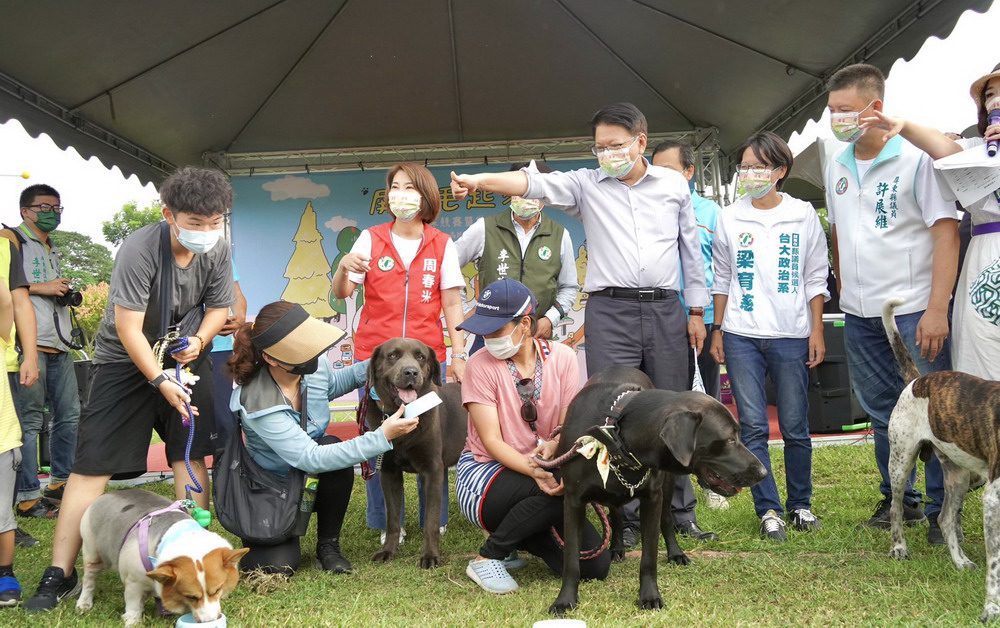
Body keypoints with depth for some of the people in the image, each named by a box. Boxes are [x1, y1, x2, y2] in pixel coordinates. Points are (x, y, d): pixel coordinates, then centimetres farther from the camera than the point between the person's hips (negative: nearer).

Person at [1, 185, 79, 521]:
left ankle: (61, 483, 23)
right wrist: (38, 288, -13)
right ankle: (28, 496, -3)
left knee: (70, 415, 11)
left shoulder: (52, 250, 26)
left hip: (58, 346, 9)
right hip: (28, 343, -9)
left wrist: (66, 292, 16)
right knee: (29, 421, -8)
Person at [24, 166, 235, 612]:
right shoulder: (139, 249, -26)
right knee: (92, 464, -6)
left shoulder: (217, 252, -10)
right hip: (125, 360, -4)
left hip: (184, 358, 4)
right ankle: (59, 575, 1)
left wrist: (200, 340, -14)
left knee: (191, 456, -3)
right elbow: (128, 329, -24)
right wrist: (160, 381, -29)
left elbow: (219, 307, 6)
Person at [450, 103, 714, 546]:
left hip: (665, 310, 1)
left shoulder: (674, 184, 9)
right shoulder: (586, 184, 5)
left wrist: (696, 310, 12)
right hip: (610, 312, -1)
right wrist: (481, 181, -29)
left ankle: (680, 506, 21)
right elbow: (535, 183, -12)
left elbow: (691, 249, 13)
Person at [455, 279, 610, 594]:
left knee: (597, 566, -11)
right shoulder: (481, 365, -12)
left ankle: (533, 538, 19)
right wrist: (536, 472, -33)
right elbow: (491, 441, -16)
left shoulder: (562, 358, -3)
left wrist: (553, 445, -27)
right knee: (557, 490, -35)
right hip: (483, 476, -4)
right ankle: (488, 558, -14)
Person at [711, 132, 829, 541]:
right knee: (753, 427, -2)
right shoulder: (730, 218, 7)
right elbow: (722, 278, 11)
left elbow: (815, 279, 6)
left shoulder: (804, 215, 4)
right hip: (741, 335, 1)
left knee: (795, 427, 5)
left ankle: (800, 504, 21)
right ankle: (768, 509, 6)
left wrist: (817, 331, 1)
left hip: (791, 334, -1)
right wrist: (717, 330, 7)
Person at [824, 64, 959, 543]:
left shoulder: (916, 158, -10)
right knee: (883, 413, 14)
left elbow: (946, 233, -13)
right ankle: (900, 500, 27)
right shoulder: (837, 166, 9)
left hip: (913, 310, -6)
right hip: (860, 314, 6)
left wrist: (937, 309, -19)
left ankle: (942, 511, 10)